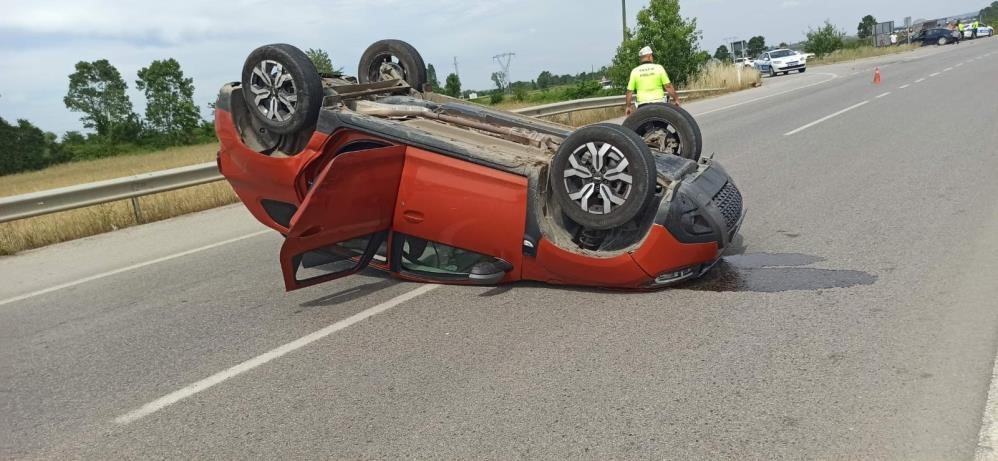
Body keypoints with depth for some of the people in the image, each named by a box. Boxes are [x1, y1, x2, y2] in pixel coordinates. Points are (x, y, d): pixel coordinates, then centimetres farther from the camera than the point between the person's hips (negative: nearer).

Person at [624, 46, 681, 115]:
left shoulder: (635, 71, 2)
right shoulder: (659, 68, -1)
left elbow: (630, 91, 1)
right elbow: (668, 86, -4)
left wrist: (628, 106, 10)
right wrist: (676, 99, 6)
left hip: (643, 105, 1)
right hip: (658, 103, -1)